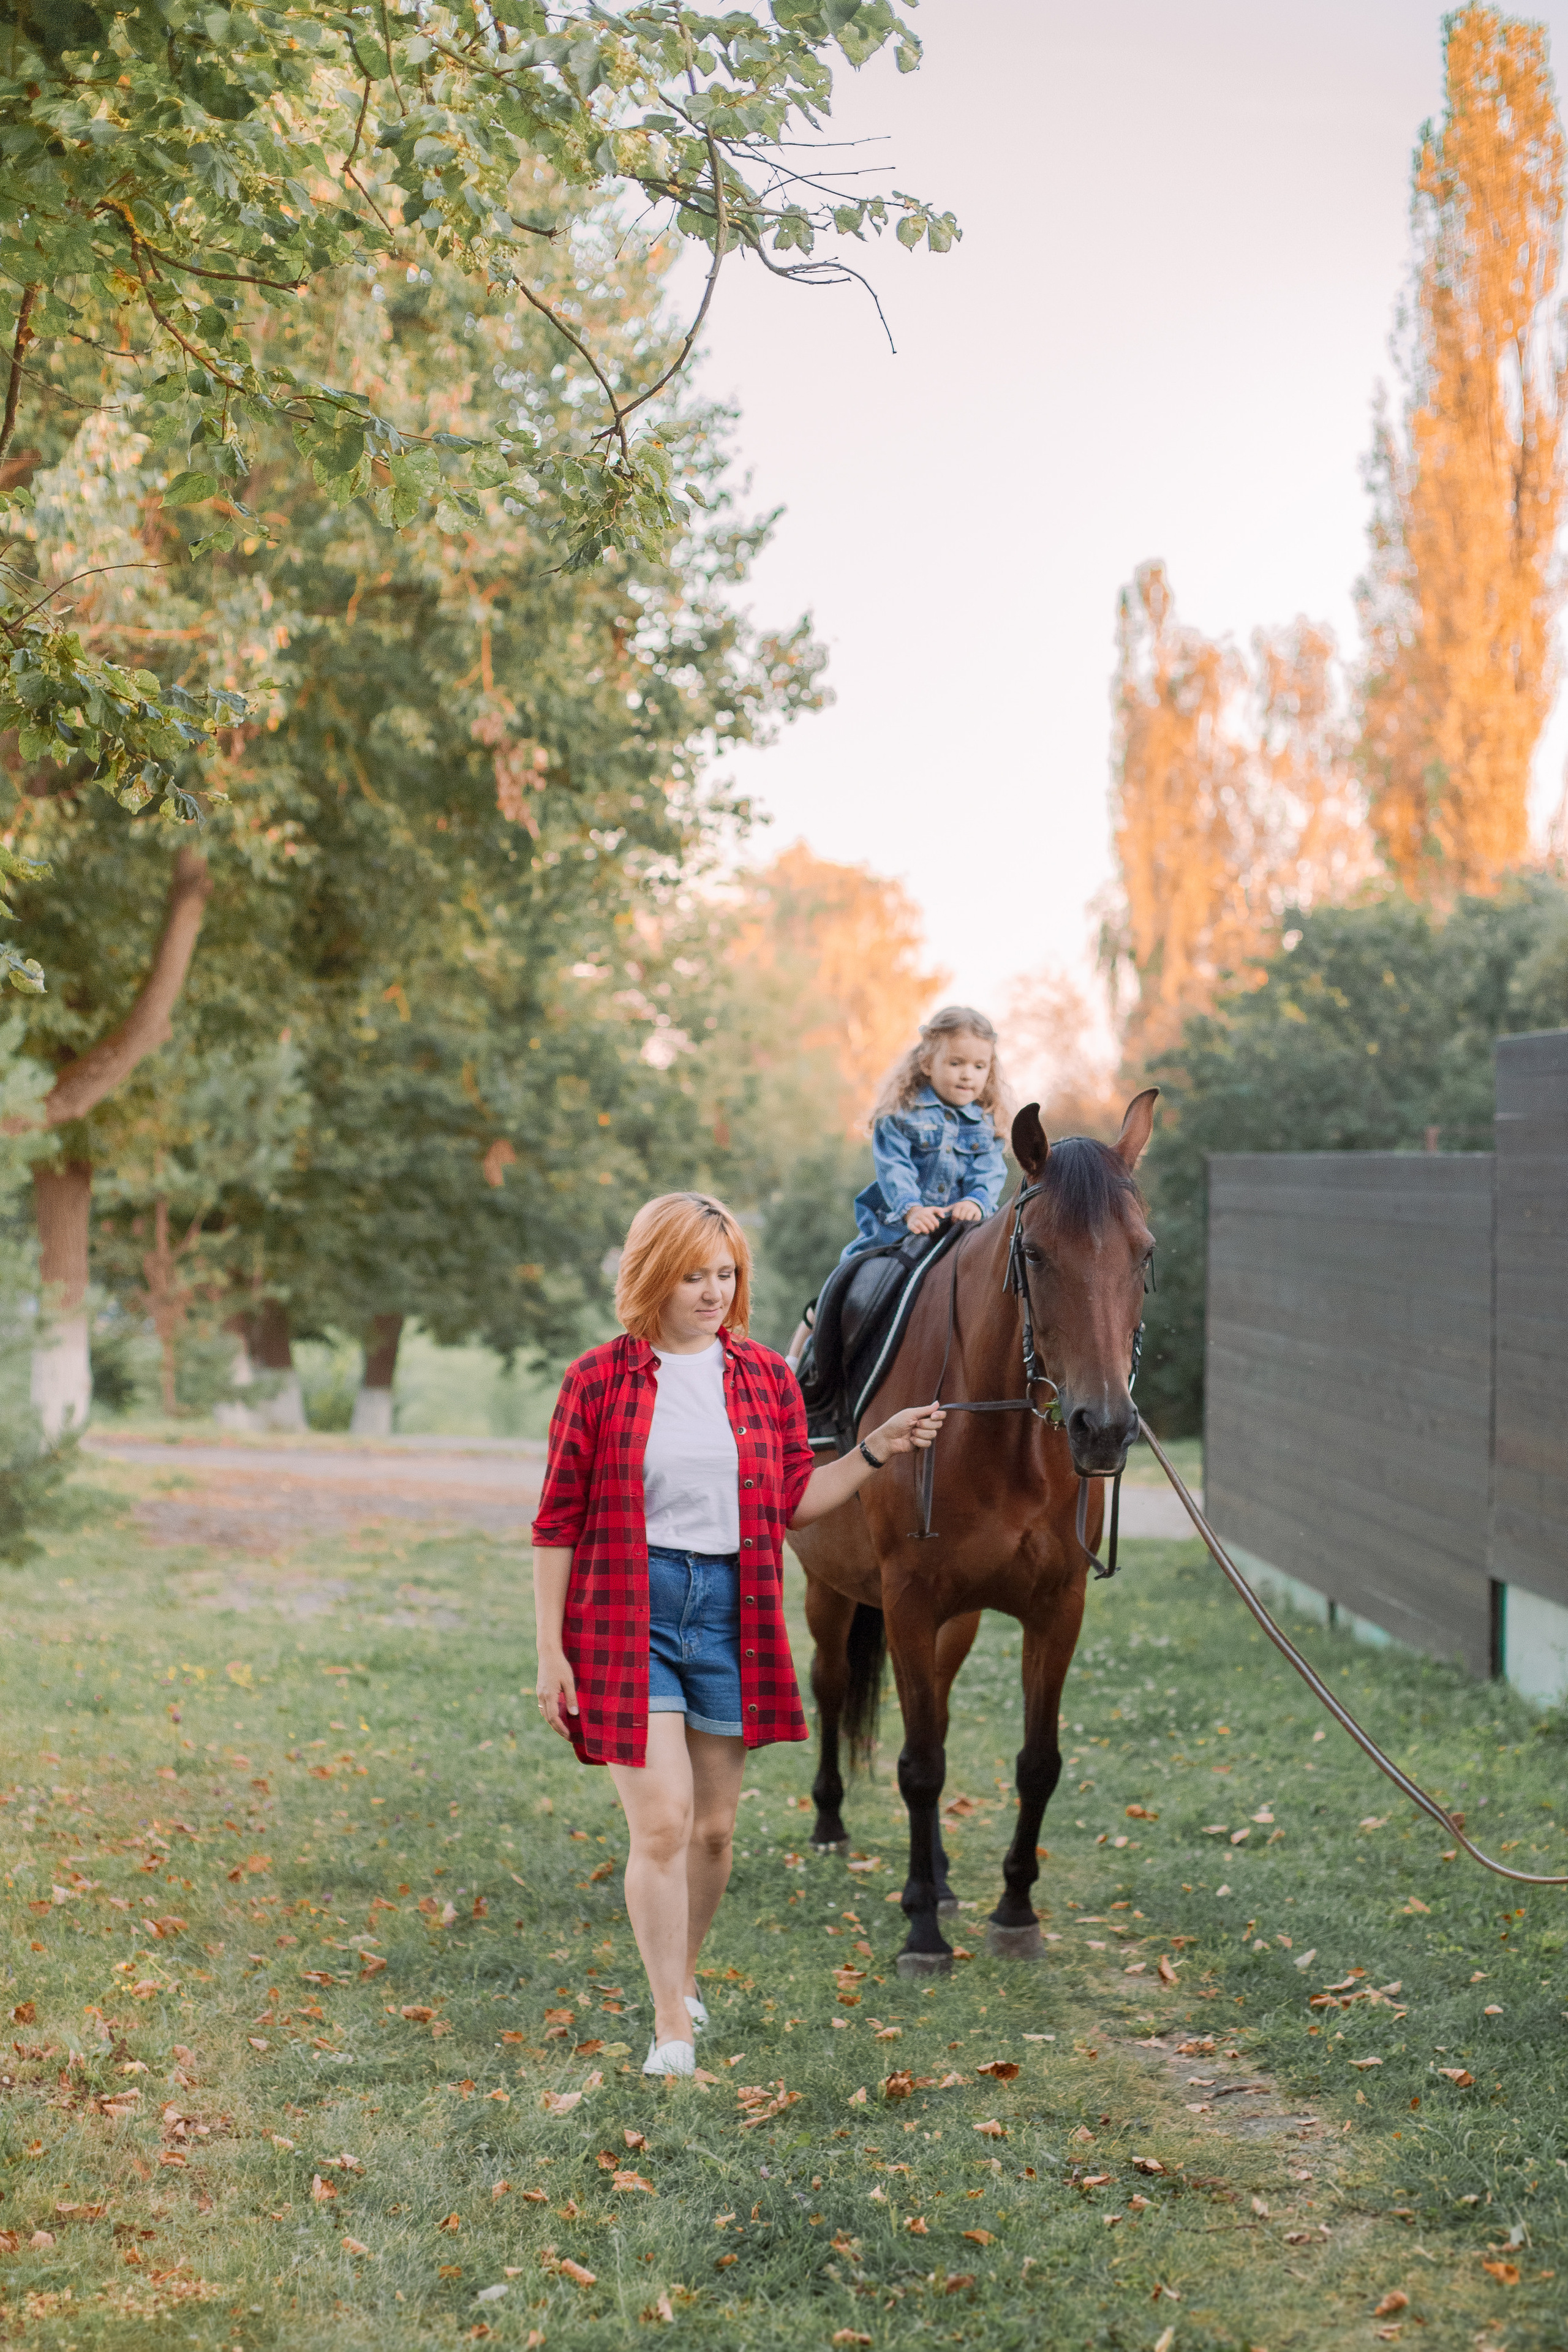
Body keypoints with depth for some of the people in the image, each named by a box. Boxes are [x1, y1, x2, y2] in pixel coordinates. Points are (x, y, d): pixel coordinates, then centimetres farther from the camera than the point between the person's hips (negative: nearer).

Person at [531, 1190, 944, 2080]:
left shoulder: (766, 1377, 6)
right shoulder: (600, 1380, -3)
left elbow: (793, 1501, 10)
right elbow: (558, 1522, -1)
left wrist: (879, 1449, -2)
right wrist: (551, 1651, -4)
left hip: (732, 1610, 3)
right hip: (627, 1610, -3)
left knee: (714, 1825, 12)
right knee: (662, 1821, -10)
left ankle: (683, 1978, 36)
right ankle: (672, 2027, -1)